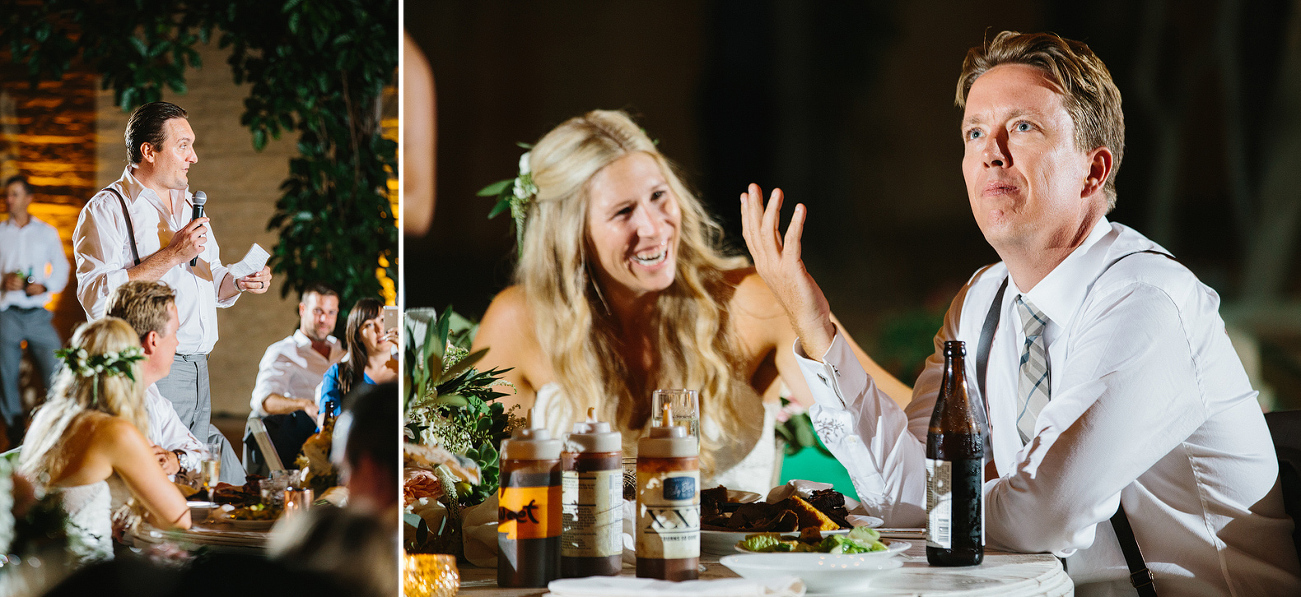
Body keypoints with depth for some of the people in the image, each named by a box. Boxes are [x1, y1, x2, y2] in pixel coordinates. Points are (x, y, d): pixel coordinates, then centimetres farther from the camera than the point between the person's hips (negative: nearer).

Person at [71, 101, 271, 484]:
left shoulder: (188, 206, 20)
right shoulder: (108, 209, -6)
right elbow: (96, 298, -20)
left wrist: (238, 283, 4)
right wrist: (172, 255, -18)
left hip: (197, 369, 8)